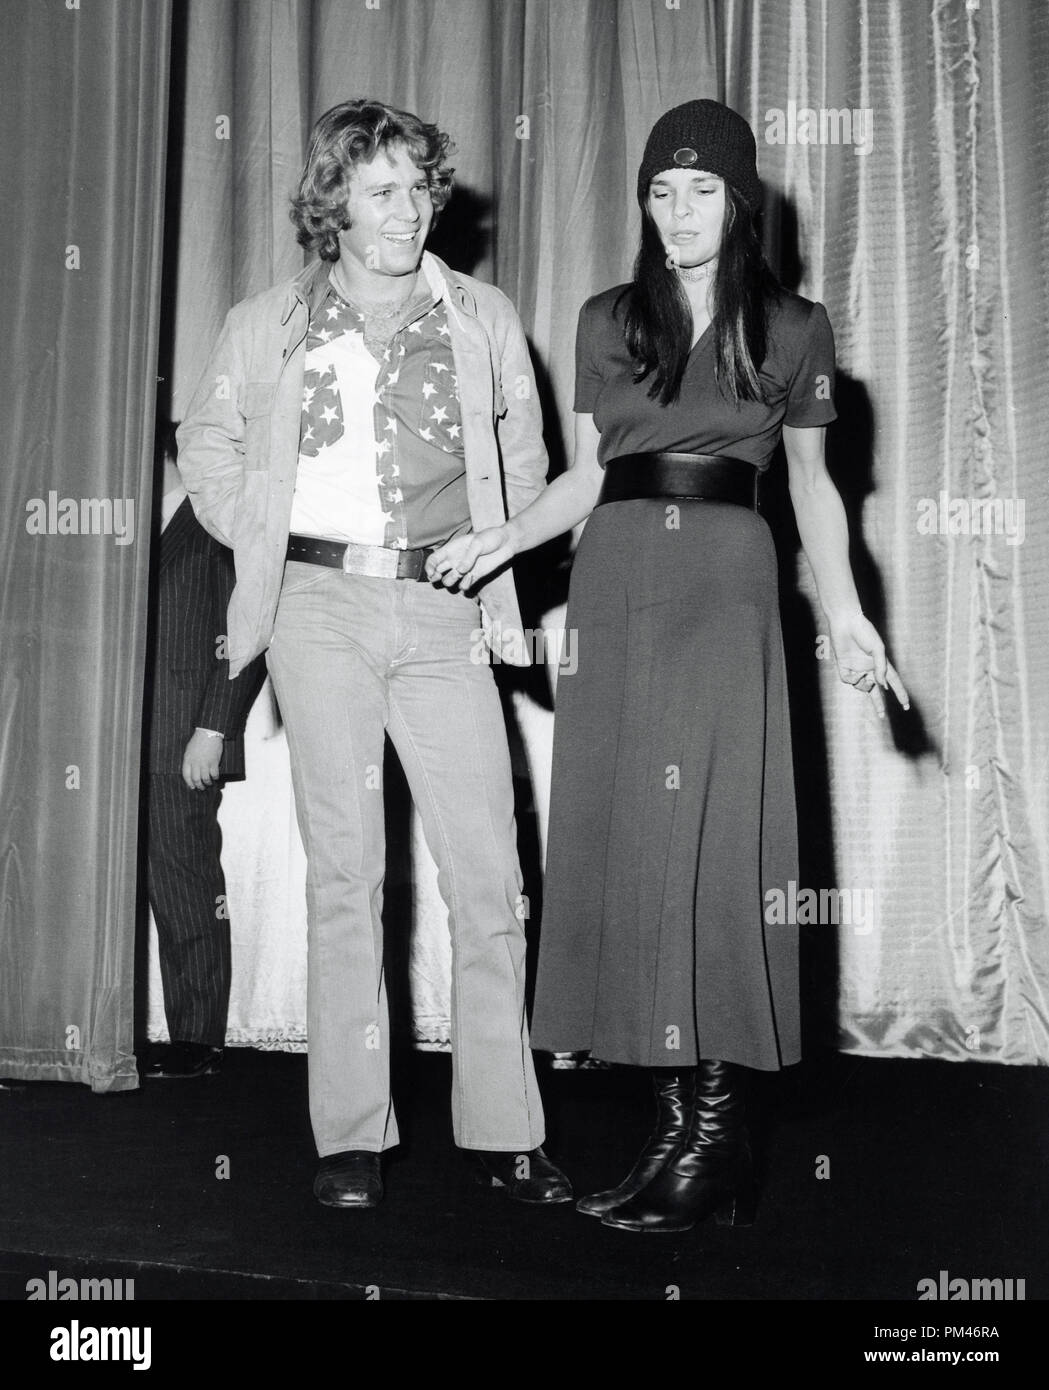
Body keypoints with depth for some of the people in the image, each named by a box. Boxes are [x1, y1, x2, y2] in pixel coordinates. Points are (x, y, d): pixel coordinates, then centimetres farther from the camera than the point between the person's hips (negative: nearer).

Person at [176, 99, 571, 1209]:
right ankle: (352, 1136, 7)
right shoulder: (268, 326, 9)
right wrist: (259, 544, 8)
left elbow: (524, 458, 19)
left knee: (488, 871, -4)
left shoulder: (484, 320, 11)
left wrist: (493, 564, 8)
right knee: (344, 869, 0)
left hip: (443, 611, 1)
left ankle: (502, 1129, 5)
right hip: (320, 603, 0)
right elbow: (206, 440, 21)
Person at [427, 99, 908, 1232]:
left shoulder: (793, 329, 9)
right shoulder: (607, 321, 14)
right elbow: (585, 476, 15)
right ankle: (679, 1127, 5)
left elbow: (811, 481, 13)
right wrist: (494, 542, 1)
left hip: (724, 585, -2)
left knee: (709, 839, -9)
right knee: (620, 838, -2)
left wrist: (845, 615, 5)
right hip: (615, 582, 3)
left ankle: (713, 1129, -1)